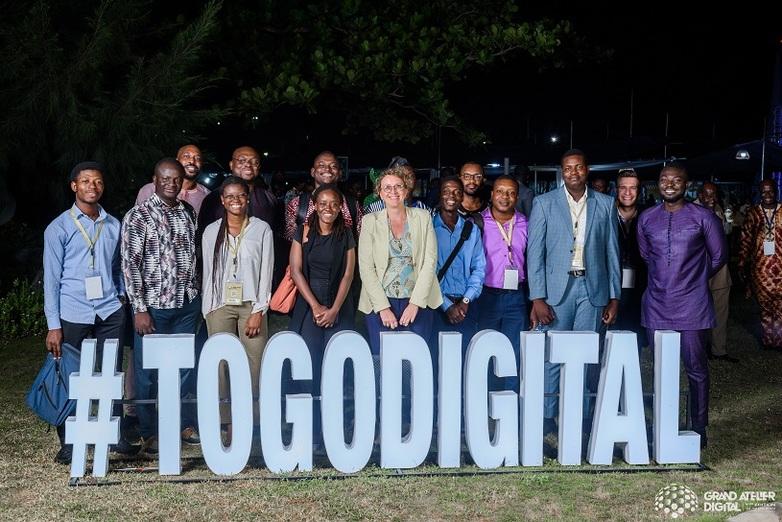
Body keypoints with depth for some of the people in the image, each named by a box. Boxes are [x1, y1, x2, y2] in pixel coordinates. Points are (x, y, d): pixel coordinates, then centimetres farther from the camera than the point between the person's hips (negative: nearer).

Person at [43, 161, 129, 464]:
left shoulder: (113, 225, 10)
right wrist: (53, 326, -6)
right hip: (73, 315, -2)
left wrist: (121, 298, 9)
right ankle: (68, 444, 12)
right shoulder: (59, 228, 0)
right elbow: (51, 279, -2)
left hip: (110, 313, 3)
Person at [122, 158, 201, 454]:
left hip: (188, 304, 5)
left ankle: (186, 425, 24)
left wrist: (196, 293, 14)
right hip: (154, 305, -4)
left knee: (185, 365, 11)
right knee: (148, 370, 3)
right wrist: (139, 309, -14)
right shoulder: (138, 216, -7)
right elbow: (130, 265, -10)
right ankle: (149, 434, 15)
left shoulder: (188, 213, 9)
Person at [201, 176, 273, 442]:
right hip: (220, 305, 1)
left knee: (254, 364, -7)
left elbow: (266, 271, 1)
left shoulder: (261, 229, 5)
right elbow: (208, 272, 12)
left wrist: (258, 311, -5)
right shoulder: (211, 231, 10)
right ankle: (227, 423, -1)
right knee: (221, 364, -7)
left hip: (251, 304, -1)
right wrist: (208, 310, 5)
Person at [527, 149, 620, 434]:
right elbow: (535, 253, -1)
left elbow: (612, 253, 9)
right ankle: (545, 421, 7)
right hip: (556, 289, -1)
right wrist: (537, 298, -9)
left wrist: (614, 297, 6)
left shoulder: (605, 204, 8)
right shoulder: (544, 203, 2)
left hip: (592, 290, 2)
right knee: (551, 357, -2)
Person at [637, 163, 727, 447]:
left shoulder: (703, 217, -4)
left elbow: (718, 256, 6)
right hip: (656, 304, 3)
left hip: (692, 306, -3)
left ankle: (698, 427, 13)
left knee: (696, 368, 2)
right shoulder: (647, 218, 7)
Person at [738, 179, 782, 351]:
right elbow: (745, 240, 8)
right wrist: (741, 265, 5)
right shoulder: (753, 214, 7)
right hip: (760, 266, 1)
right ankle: (768, 340, 14)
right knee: (765, 304, 5)